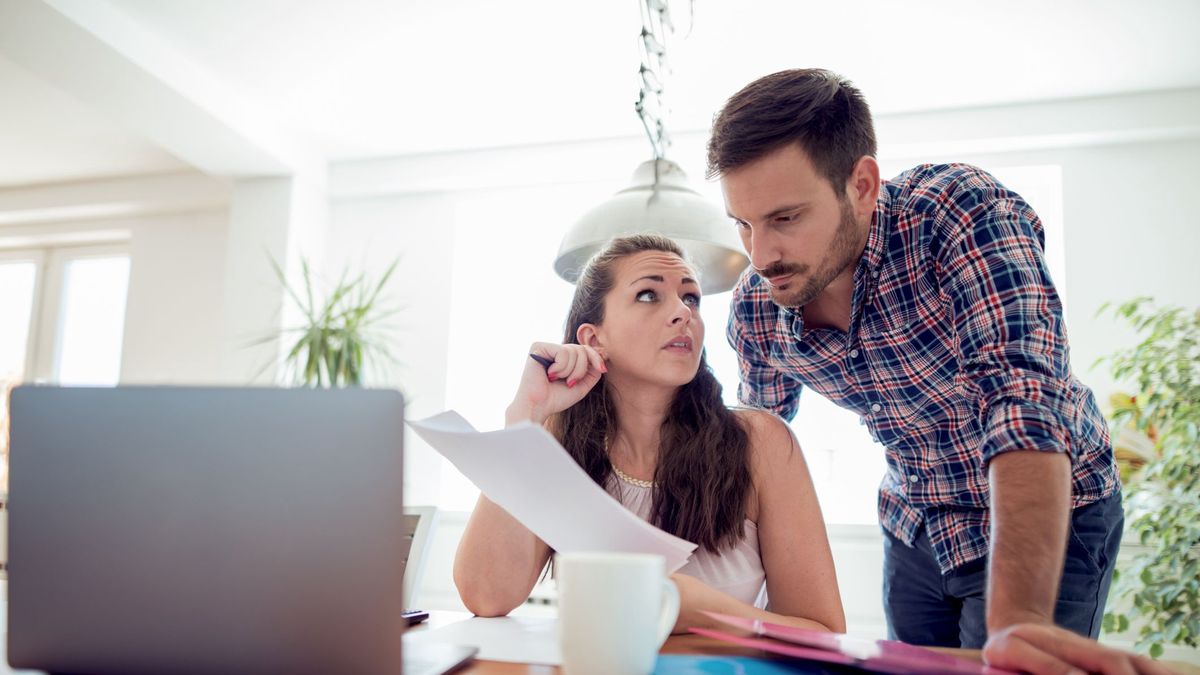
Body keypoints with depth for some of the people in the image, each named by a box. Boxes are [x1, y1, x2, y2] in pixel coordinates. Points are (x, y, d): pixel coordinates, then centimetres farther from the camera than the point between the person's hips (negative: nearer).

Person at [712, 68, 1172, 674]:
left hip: (1049, 516, -4)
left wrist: (1017, 619, -50)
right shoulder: (754, 307, -14)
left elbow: (1024, 397, -40)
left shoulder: (962, 211, -29)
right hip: (913, 525, 5)